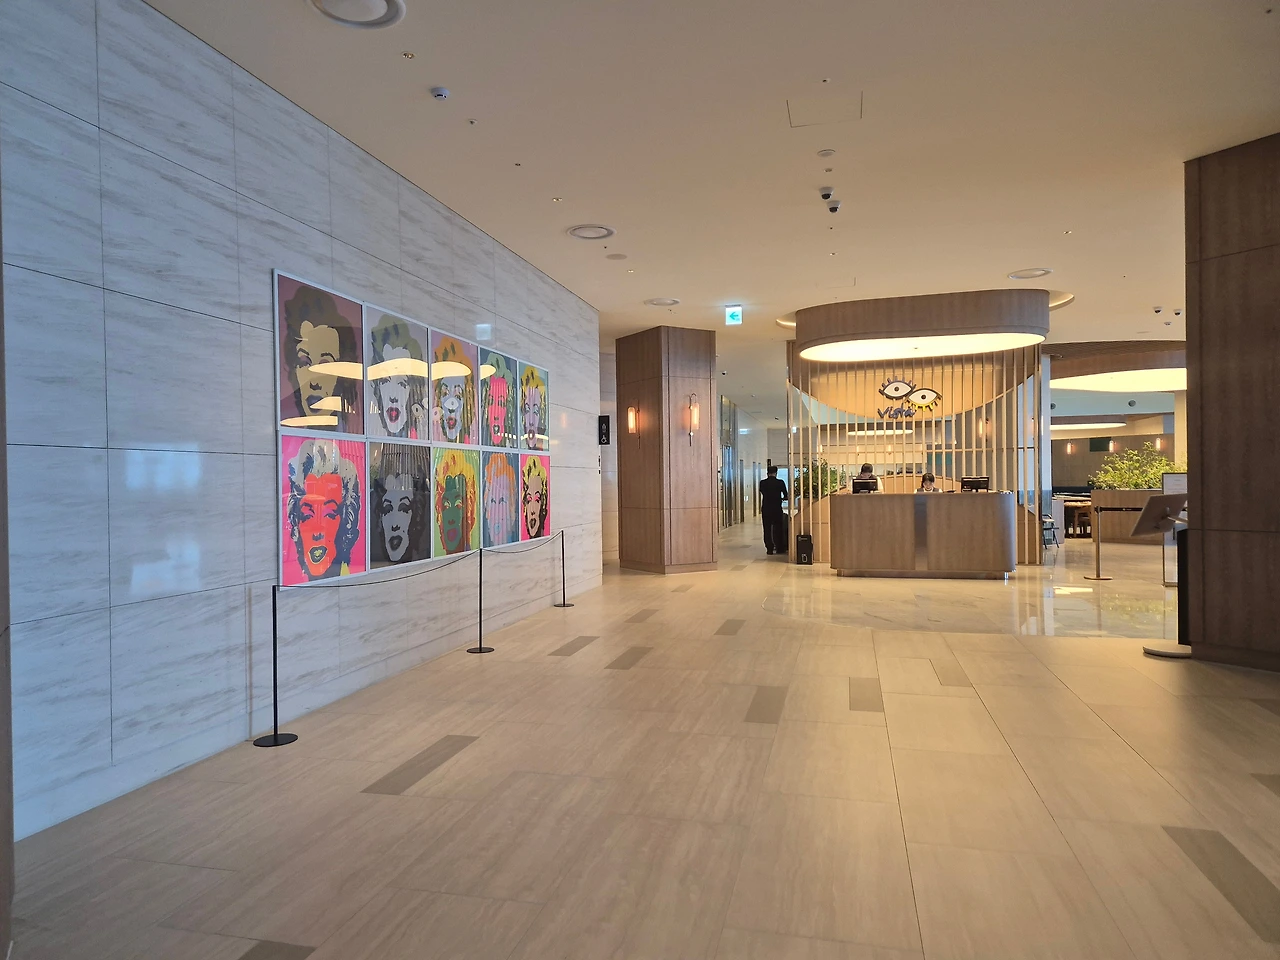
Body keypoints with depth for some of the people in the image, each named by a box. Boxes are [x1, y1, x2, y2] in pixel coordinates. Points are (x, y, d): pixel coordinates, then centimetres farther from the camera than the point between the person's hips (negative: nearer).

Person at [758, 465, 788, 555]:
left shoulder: (762, 483, -4)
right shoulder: (780, 483, -7)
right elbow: (786, 496, -2)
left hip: (766, 509, 1)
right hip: (777, 509, 0)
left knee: (767, 529, 5)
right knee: (778, 529, 11)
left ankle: (769, 549, 4)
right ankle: (779, 548, 14)